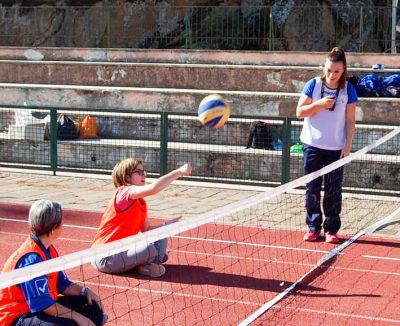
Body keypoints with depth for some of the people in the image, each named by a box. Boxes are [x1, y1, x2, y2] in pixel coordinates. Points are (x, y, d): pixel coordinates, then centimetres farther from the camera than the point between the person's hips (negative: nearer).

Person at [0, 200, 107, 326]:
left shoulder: (49, 250, 7)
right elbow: (43, 305, -26)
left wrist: (84, 290, -2)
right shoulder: (31, 258, -24)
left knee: (93, 304, 9)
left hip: (42, 308, 10)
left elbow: (62, 284, 16)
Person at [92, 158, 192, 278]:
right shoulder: (124, 192, -17)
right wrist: (179, 172, -32)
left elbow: (146, 230, 12)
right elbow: (153, 188, -35)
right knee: (148, 249, -31)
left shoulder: (141, 202, 13)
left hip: (123, 249, 10)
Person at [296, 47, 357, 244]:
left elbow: (350, 121, 1)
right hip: (312, 145, 0)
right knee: (312, 188, 5)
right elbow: (300, 112, -2)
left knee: (333, 190, 3)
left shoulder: (348, 90, -3)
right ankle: (313, 227, 15)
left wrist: (347, 146, -5)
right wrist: (319, 104, -17)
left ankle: (331, 229, 13)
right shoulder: (313, 85, -4)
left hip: (336, 148, 0)